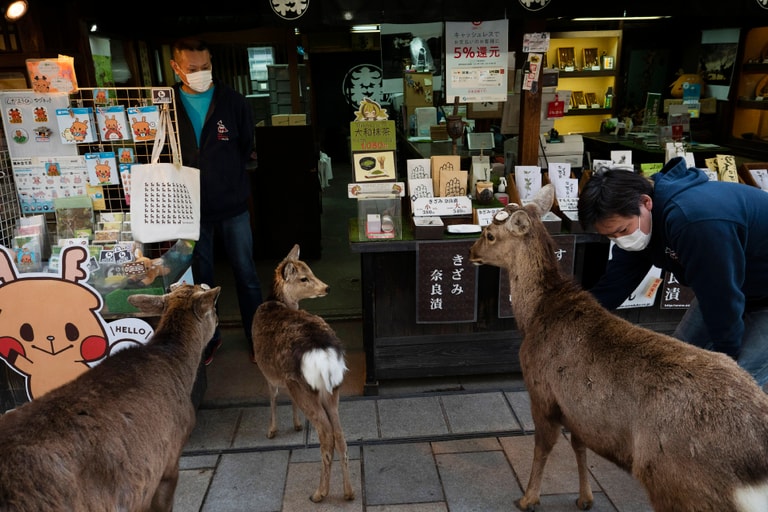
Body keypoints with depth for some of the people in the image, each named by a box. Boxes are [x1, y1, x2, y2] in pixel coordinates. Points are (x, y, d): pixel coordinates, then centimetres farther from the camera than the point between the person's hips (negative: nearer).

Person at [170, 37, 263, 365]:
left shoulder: (232, 100, -3)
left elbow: (247, 144, 8)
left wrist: (230, 177, 5)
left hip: (232, 204, -1)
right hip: (191, 207, 1)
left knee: (245, 273, 8)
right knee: (200, 276, 14)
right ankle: (209, 337, 32)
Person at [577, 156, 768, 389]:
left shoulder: (694, 220, -41)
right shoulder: (636, 223, -13)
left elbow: (722, 299, -30)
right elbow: (610, 286, -10)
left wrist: (729, 360, -13)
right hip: (725, 287, 8)